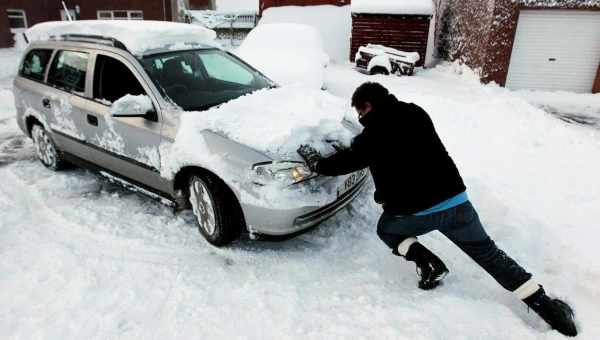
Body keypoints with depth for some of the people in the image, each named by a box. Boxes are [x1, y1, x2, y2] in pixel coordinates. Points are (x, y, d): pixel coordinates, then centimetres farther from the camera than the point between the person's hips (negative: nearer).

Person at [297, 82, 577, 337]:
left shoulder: (373, 134, -7)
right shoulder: (416, 113, 10)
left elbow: (346, 162, 3)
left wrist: (315, 161, 18)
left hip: (414, 213, -5)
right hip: (456, 201, 5)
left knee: (386, 229, 25)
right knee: (489, 254, 19)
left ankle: (427, 263, 5)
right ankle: (546, 306, 17)